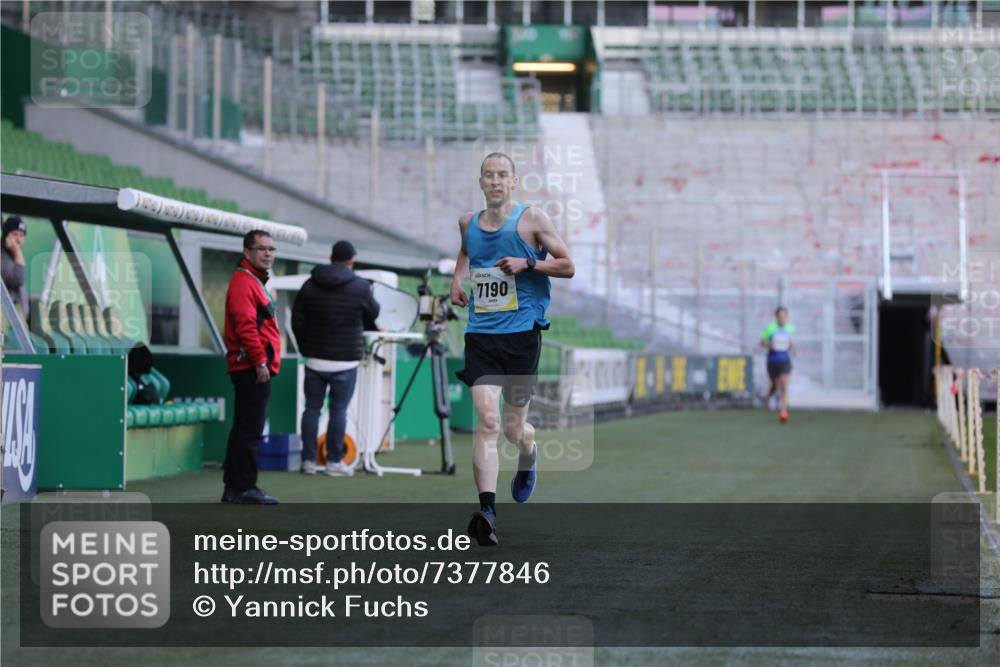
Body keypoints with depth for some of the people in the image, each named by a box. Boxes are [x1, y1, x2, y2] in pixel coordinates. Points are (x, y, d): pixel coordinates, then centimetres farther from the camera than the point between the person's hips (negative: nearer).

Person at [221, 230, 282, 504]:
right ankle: (245, 487, -8)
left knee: (244, 429, 13)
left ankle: (233, 487, 17)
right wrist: (259, 362, -22)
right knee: (251, 430, -9)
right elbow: (245, 326, -21)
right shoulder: (243, 282, -12)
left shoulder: (255, 282, 22)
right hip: (252, 368, -11)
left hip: (253, 369, 11)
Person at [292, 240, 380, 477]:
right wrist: (371, 294, 32)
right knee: (338, 410, 1)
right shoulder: (361, 287, -6)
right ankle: (334, 462, 3)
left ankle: (309, 460, 9)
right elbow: (373, 314, 11)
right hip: (345, 360, -3)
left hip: (315, 358, 3)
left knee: (312, 408, 8)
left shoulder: (310, 285, 3)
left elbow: (297, 321, 4)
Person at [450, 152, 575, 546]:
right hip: (481, 334, 2)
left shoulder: (532, 219, -1)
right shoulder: (468, 223, 11)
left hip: (522, 332, -2)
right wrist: (457, 278, 15)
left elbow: (567, 266, 1)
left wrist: (527, 264, -14)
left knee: (513, 429, 6)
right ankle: (486, 509, -22)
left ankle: (528, 457, 45)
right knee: (487, 421, -15)